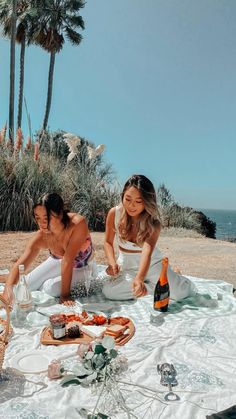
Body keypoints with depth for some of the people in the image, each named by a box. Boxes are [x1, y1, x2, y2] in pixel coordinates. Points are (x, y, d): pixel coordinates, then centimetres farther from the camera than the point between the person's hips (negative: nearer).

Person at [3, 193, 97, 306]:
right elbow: (19, 266, -30)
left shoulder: (78, 224, -40)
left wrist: (65, 294, -33)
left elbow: (68, 260, -39)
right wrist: (7, 295, -44)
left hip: (83, 268, -3)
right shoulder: (41, 237, -27)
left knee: (51, 289, -22)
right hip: (58, 262, 3)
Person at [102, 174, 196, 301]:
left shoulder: (153, 223, -24)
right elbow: (108, 242, -4)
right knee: (109, 291, -26)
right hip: (126, 265, 3)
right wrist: (112, 263, -24)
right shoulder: (114, 213, -17)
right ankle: (154, 287, -5)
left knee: (181, 292, -21)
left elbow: (147, 252, -41)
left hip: (152, 263, -2)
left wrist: (139, 279, -59)